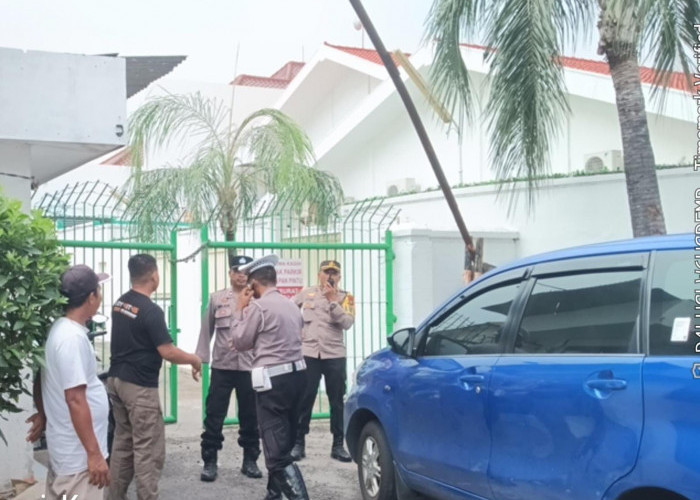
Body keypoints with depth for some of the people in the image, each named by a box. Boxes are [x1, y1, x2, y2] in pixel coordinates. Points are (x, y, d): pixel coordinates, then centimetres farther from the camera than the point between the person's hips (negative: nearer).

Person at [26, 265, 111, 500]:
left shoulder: (58, 329, 6)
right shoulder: (73, 337, -23)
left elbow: (41, 379, 18)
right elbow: (75, 399, -25)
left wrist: (43, 414, 30)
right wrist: (94, 454, -23)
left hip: (67, 448, 10)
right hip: (79, 453, -10)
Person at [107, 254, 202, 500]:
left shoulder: (119, 303, 7)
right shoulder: (151, 311, -19)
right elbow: (168, 353, -20)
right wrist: (194, 359, -3)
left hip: (116, 380, 9)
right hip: (140, 386, -9)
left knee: (122, 442, 16)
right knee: (148, 449, -2)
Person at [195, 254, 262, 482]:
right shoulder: (217, 298, 4)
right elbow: (206, 330, 7)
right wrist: (199, 359, 4)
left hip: (250, 367, 0)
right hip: (222, 366, 0)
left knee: (250, 417, 9)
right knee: (214, 416, 2)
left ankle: (250, 460, 21)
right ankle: (209, 462, 12)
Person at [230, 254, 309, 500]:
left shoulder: (259, 306, -11)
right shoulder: (291, 305, 15)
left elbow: (239, 342, -1)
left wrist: (240, 309, 8)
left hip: (273, 379, -9)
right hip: (296, 374, 9)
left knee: (277, 452, -9)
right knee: (283, 443, 18)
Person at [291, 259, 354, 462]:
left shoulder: (345, 297, 3)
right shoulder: (306, 293, 7)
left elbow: (347, 322, -12)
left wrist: (332, 300, -16)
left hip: (335, 356, 0)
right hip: (308, 354, 0)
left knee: (337, 401, 4)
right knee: (304, 399, 1)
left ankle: (338, 445, 13)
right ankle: (298, 443, 11)